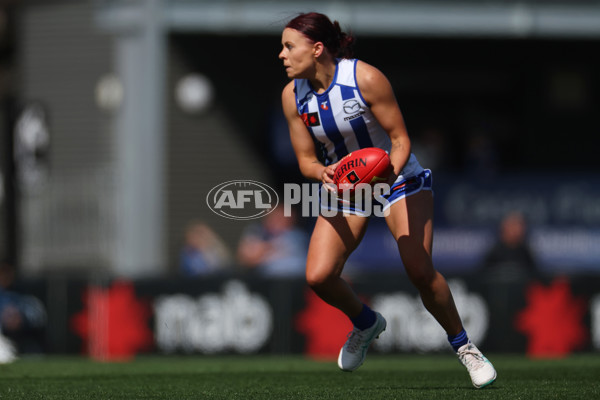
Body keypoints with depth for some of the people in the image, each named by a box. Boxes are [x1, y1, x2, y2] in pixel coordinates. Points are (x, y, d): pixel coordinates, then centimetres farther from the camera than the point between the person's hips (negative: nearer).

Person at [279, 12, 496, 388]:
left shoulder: (366, 78, -24)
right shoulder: (293, 96, -10)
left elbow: (400, 138, -17)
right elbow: (306, 159, -3)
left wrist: (388, 175, -36)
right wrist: (323, 173, -27)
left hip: (397, 177, -4)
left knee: (420, 270, -21)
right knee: (319, 276, -14)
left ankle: (464, 346, 1)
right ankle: (366, 323, 18)